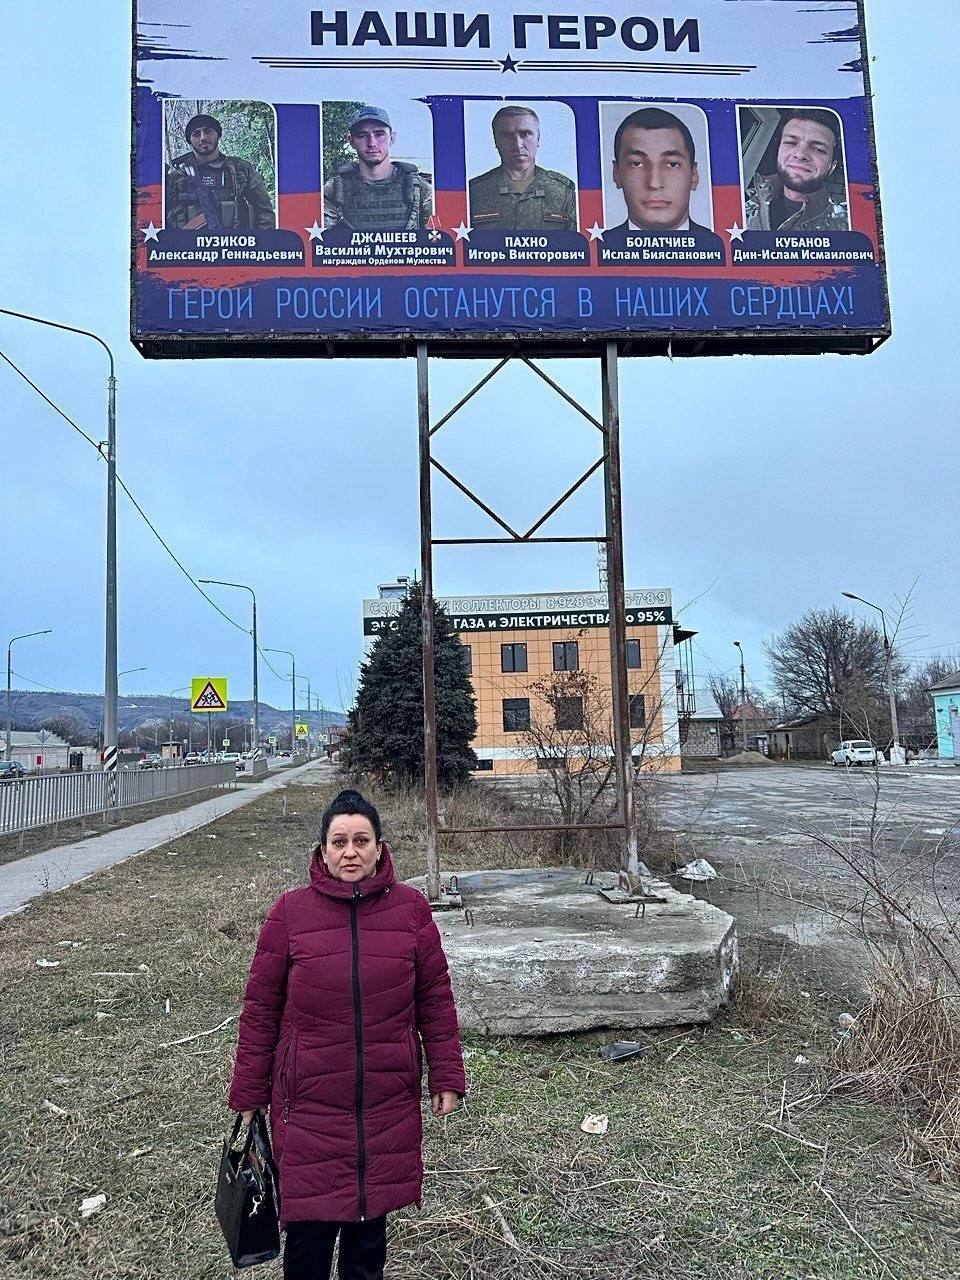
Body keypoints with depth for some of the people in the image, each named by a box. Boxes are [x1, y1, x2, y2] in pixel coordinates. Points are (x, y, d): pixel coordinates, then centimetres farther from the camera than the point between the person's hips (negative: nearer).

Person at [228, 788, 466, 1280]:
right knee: (308, 1230, 7)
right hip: (309, 1105, -1)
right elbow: (260, 1010, -2)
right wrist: (248, 1097, 1)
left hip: (388, 1104, 1)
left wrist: (446, 1079, 1)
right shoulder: (290, 912, -7)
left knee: (371, 1221, 15)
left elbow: (436, 1000, 2)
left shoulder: (410, 908, -4)